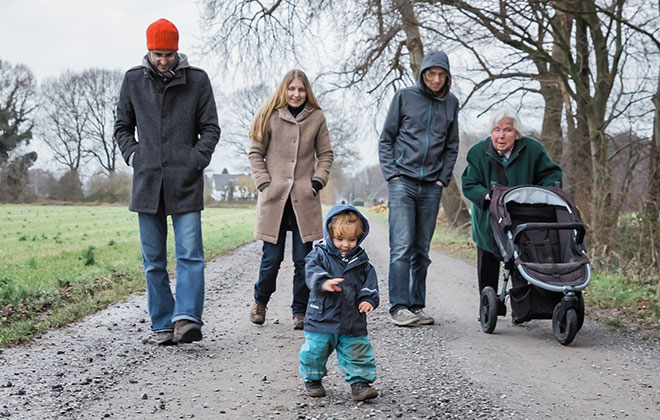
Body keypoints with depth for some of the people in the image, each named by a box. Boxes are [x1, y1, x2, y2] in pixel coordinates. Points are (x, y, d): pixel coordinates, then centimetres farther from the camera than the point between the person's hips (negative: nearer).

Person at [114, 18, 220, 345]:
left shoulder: (197, 80, 4)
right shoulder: (133, 80, 9)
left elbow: (210, 128, 7)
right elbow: (122, 127, 18)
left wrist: (197, 159, -6)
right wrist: (133, 155, 3)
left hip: (186, 183, -2)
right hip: (147, 181, 2)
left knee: (190, 254, -11)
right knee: (153, 260, 5)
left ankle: (187, 318, -15)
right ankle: (163, 325, 12)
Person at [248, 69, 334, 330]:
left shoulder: (316, 118, 7)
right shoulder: (270, 116, 4)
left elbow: (326, 154, 14)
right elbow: (255, 152, 8)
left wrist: (318, 180, 1)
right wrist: (263, 182, -3)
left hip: (304, 199, 1)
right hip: (274, 197, -1)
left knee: (303, 258, 0)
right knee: (272, 257, 0)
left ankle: (300, 311, 13)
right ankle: (260, 302, 25)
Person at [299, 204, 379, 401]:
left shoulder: (361, 260, 6)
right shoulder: (320, 254, -4)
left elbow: (369, 281, 8)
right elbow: (312, 271, -20)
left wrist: (369, 299, -9)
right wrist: (324, 282, -40)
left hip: (353, 320, 2)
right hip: (322, 318, -2)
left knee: (358, 352, 3)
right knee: (314, 350, 3)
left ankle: (360, 382, 17)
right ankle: (312, 380, 26)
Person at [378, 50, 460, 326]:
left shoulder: (451, 103, 12)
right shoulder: (405, 97, 3)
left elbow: (452, 146, 18)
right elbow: (386, 139, 5)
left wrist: (443, 178, 6)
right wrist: (391, 174, -5)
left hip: (431, 187, 3)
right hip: (402, 182, -3)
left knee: (422, 250, 6)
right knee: (402, 247, -10)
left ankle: (417, 306, 12)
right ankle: (399, 307, -8)